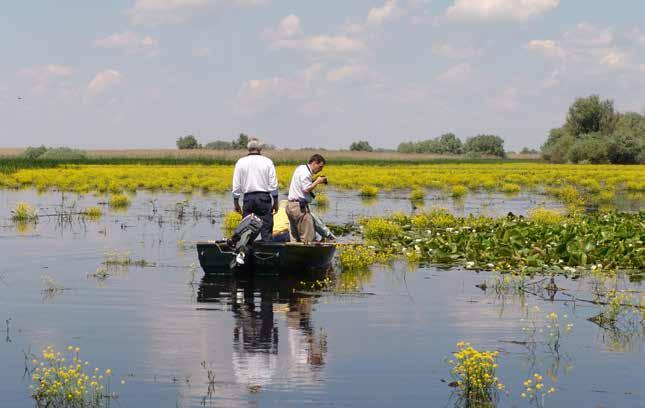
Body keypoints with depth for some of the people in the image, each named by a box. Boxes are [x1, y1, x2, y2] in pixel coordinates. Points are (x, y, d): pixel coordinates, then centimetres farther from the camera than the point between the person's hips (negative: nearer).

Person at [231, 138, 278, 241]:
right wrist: (275, 201, 6)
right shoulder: (267, 162, 2)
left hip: (248, 198, 1)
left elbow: (236, 185, 4)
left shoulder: (241, 162, 4)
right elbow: (273, 184, 0)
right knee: (266, 227, 0)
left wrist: (236, 202, 10)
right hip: (264, 197, -1)